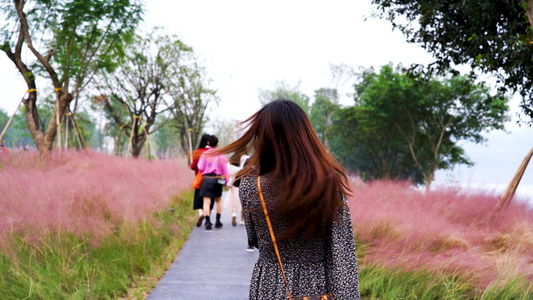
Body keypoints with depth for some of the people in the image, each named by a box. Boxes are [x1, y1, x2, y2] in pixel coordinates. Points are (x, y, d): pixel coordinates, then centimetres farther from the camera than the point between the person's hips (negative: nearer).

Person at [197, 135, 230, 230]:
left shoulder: (204, 154, -2)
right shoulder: (221, 155, -1)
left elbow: (200, 167, -7)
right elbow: (225, 169, 0)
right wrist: (226, 180, 10)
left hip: (206, 179, -1)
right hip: (217, 179, 1)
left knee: (206, 201, -2)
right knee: (218, 200, 18)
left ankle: (208, 222, -13)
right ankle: (218, 221, 20)